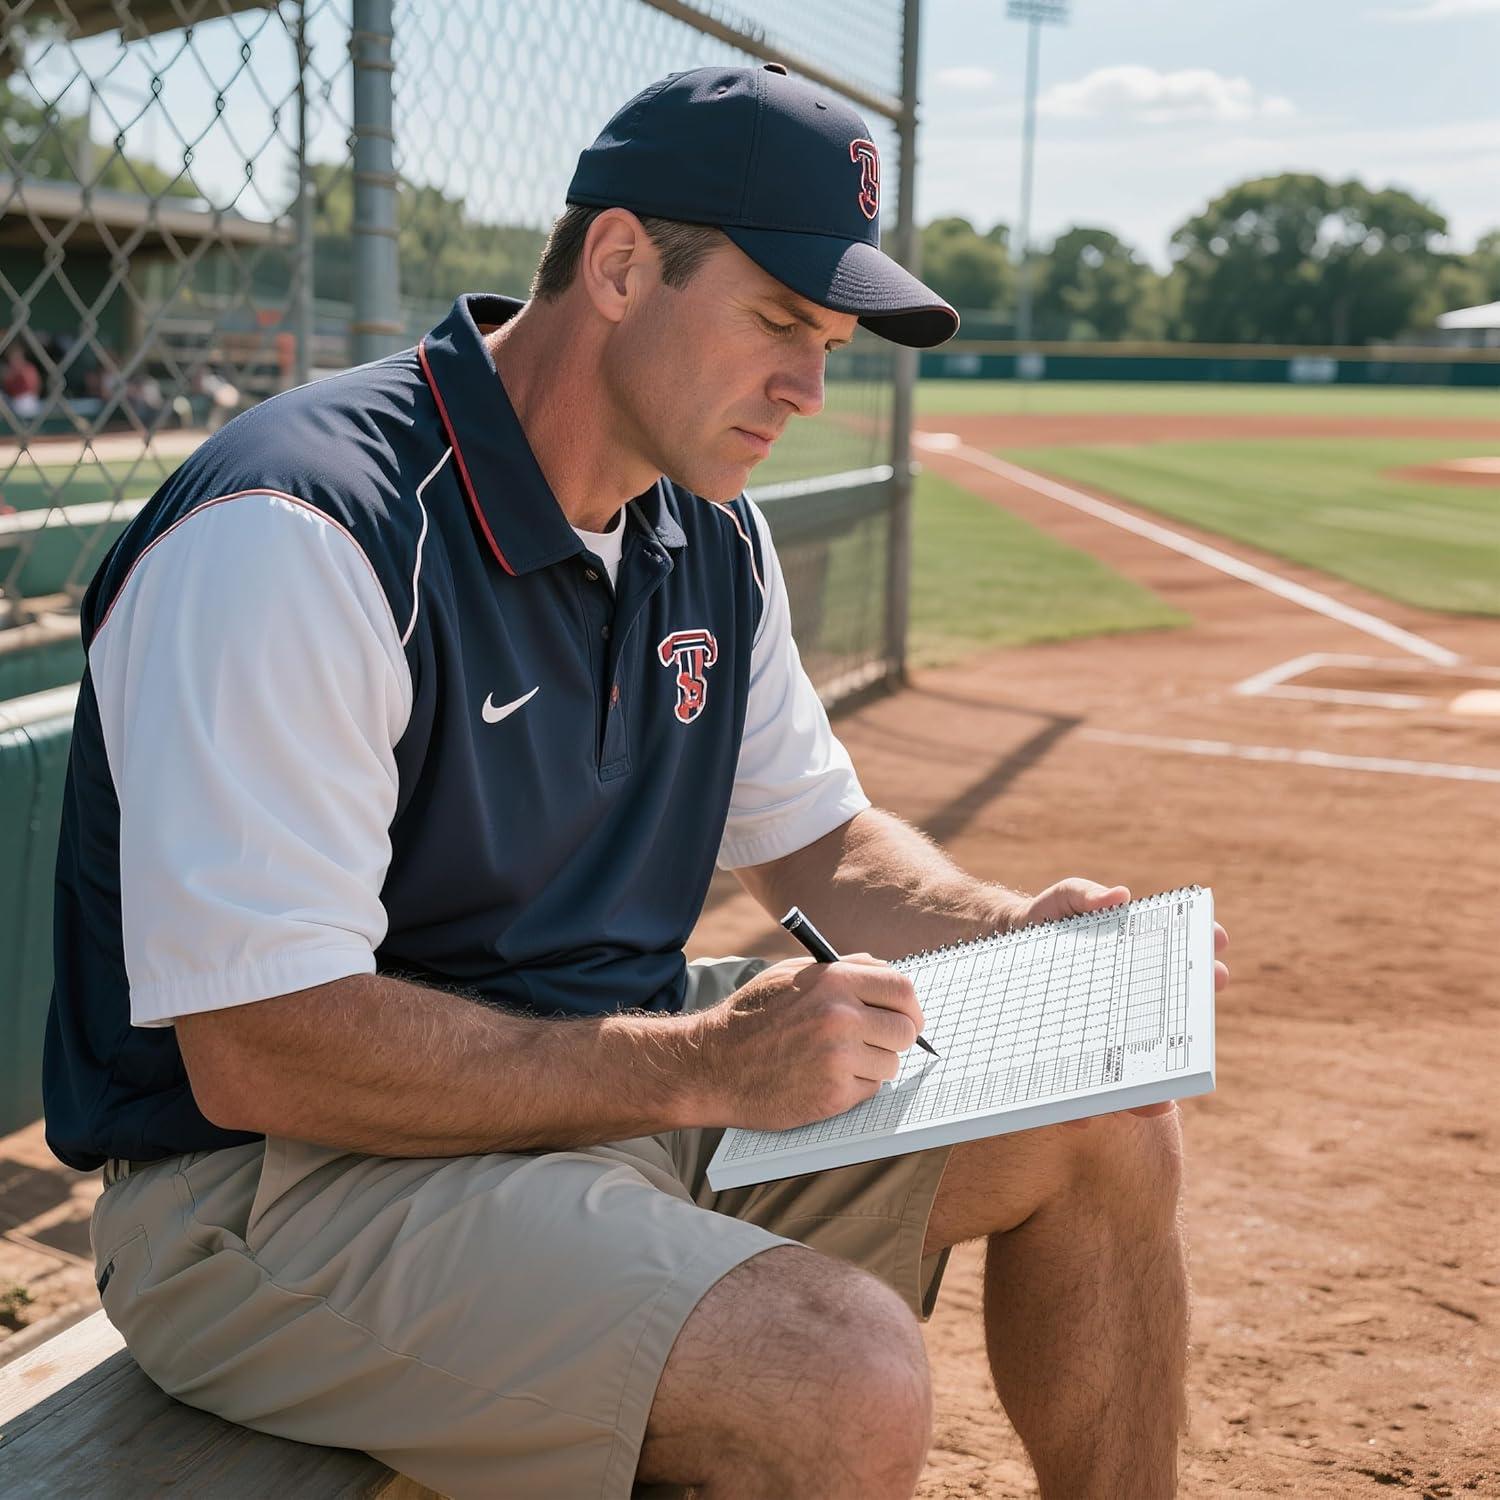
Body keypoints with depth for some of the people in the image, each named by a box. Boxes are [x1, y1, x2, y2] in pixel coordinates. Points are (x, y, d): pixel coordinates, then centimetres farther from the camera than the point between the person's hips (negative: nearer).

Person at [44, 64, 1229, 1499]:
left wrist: (1006, 932, -2)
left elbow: (813, 836, 18)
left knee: (1110, 1121, 6)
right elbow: (261, 1055, -27)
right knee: (847, 1382, -31)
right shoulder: (293, 532, -24)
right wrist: (701, 1067, -27)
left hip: (612, 1081, 9)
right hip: (278, 1186, -8)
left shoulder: (710, 533, 5)